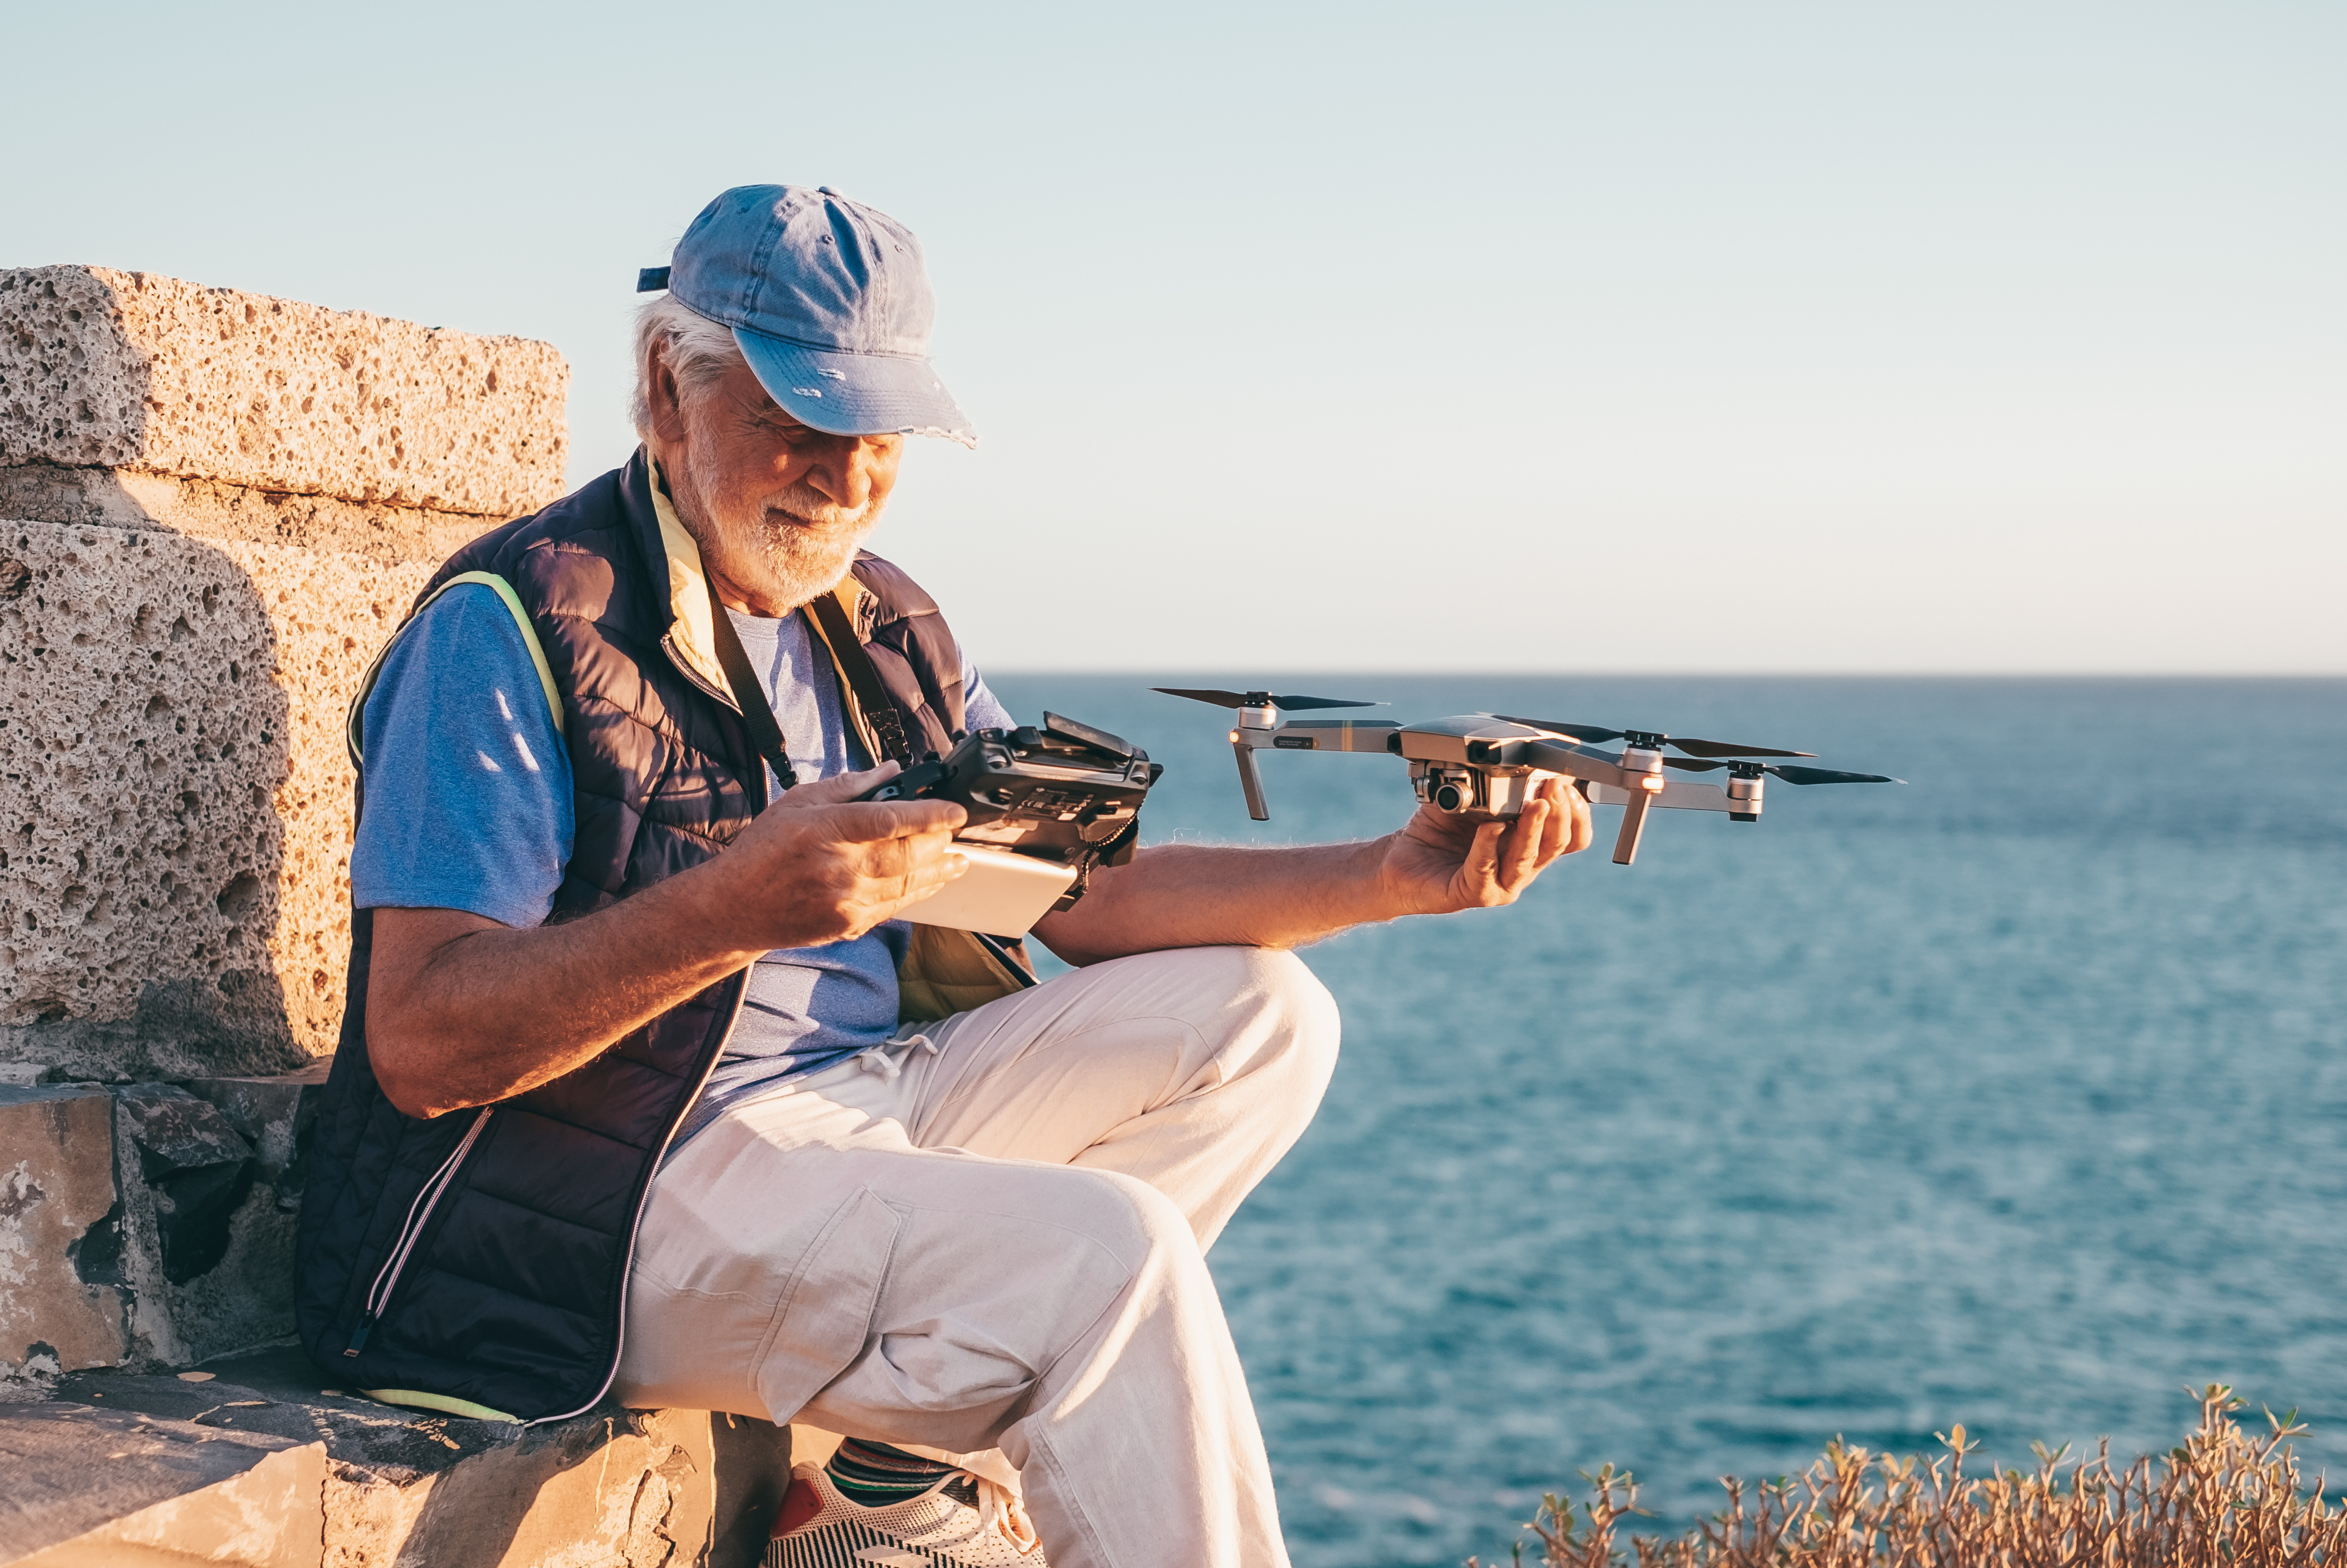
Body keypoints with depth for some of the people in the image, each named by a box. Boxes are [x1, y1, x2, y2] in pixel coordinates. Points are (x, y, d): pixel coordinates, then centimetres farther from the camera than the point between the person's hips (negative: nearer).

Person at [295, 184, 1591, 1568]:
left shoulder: (884, 635, 13)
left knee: (1258, 1019, 1)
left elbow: (1089, 894, 7)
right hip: (607, 1215, -9)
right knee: (1112, 1251, -27)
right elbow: (417, 1043, -20)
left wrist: (1391, 878, -7)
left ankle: (911, 1457, -5)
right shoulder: (509, 631, -11)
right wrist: (732, 909, -35)